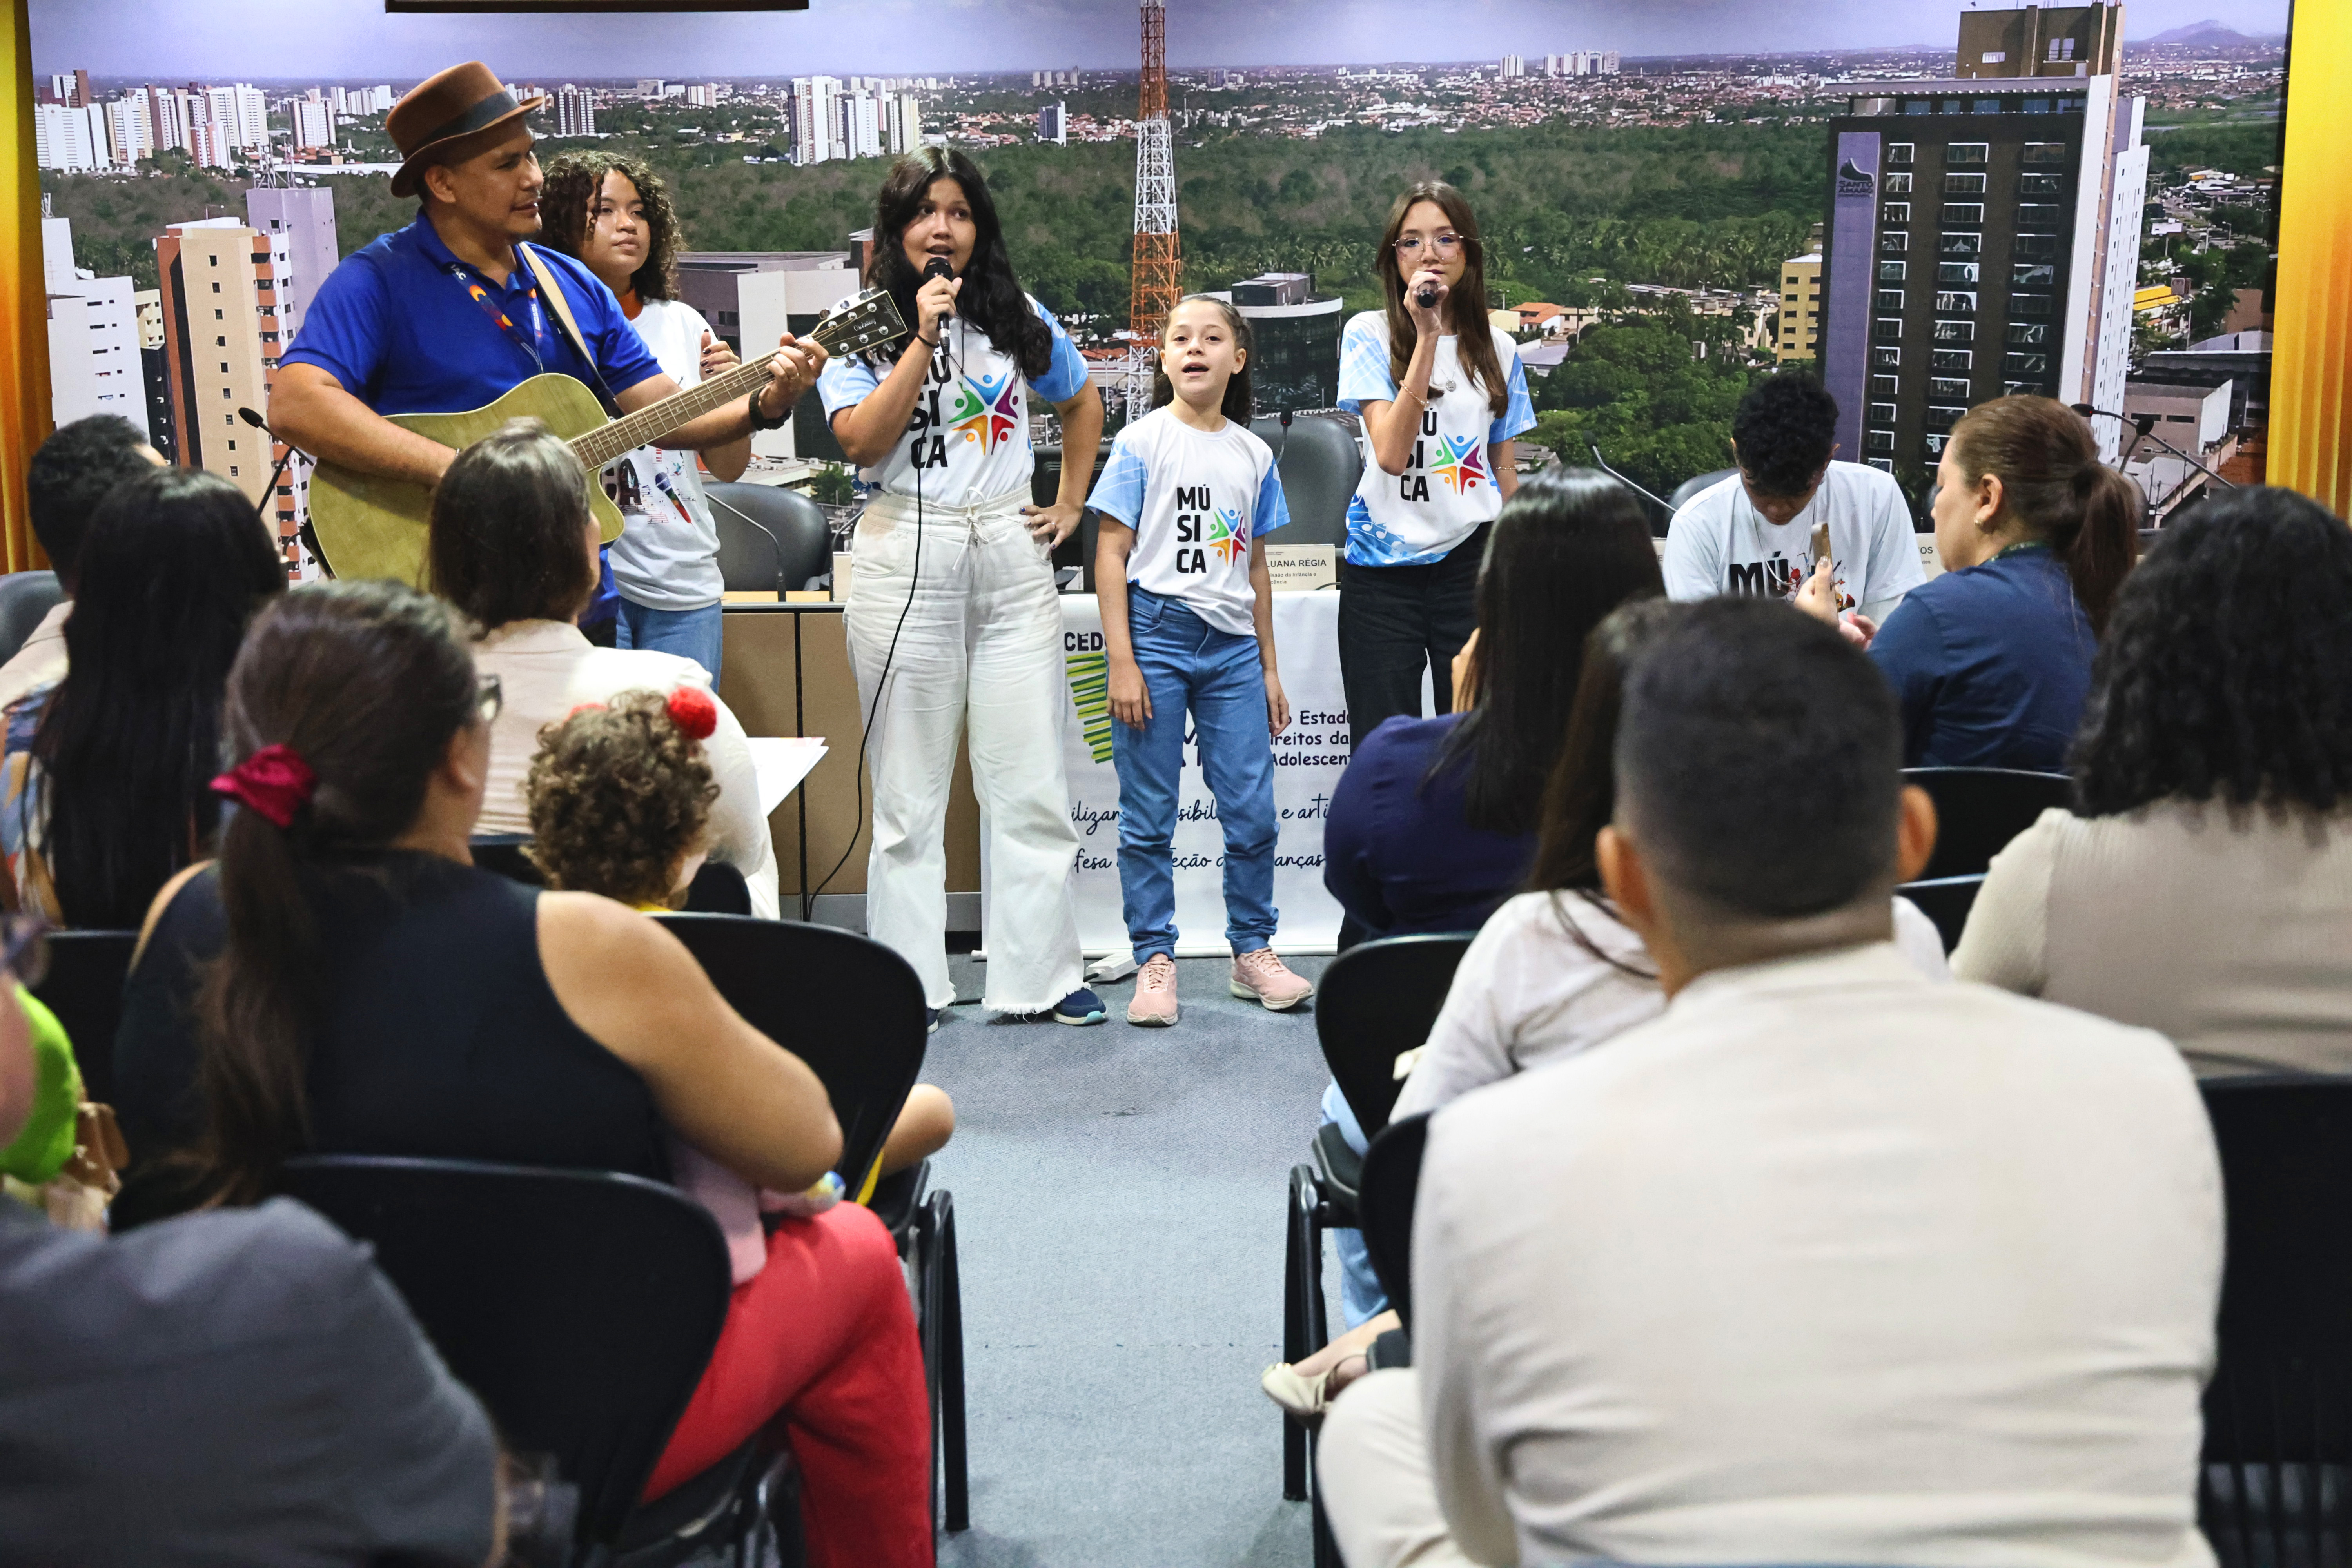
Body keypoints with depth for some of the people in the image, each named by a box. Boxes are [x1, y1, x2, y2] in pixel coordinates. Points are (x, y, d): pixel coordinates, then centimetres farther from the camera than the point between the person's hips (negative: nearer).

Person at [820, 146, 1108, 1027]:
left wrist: (1071, 504, 16)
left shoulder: (1019, 320, 12)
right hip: (906, 556, -3)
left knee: (1032, 782, 2)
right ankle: (908, 986, 10)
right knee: (910, 789, 2)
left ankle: (1038, 978, 10)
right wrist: (926, 336, -14)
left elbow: (1081, 403, 27)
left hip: (1011, 555, 3)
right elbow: (862, 440, -12)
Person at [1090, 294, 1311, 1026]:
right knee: (1148, 819, 2)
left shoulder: (1254, 454, 10)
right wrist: (1122, 662, -10)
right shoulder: (1141, 442, -1)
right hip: (1156, 634, -3)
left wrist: (1268, 668, 15)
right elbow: (1111, 554, -4)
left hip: (1232, 644, 4)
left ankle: (1253, 951, 18)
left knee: (1252, 813, 4)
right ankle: (1155, 961, 11)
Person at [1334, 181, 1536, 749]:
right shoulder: (1369, 335, -1)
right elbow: (1391, 453, -15)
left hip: (1471, 558, 2)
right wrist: (1428, 336, -17)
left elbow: (1506, 470, 15)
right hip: (1382, 566, -2)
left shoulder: (1496, 348, 9)